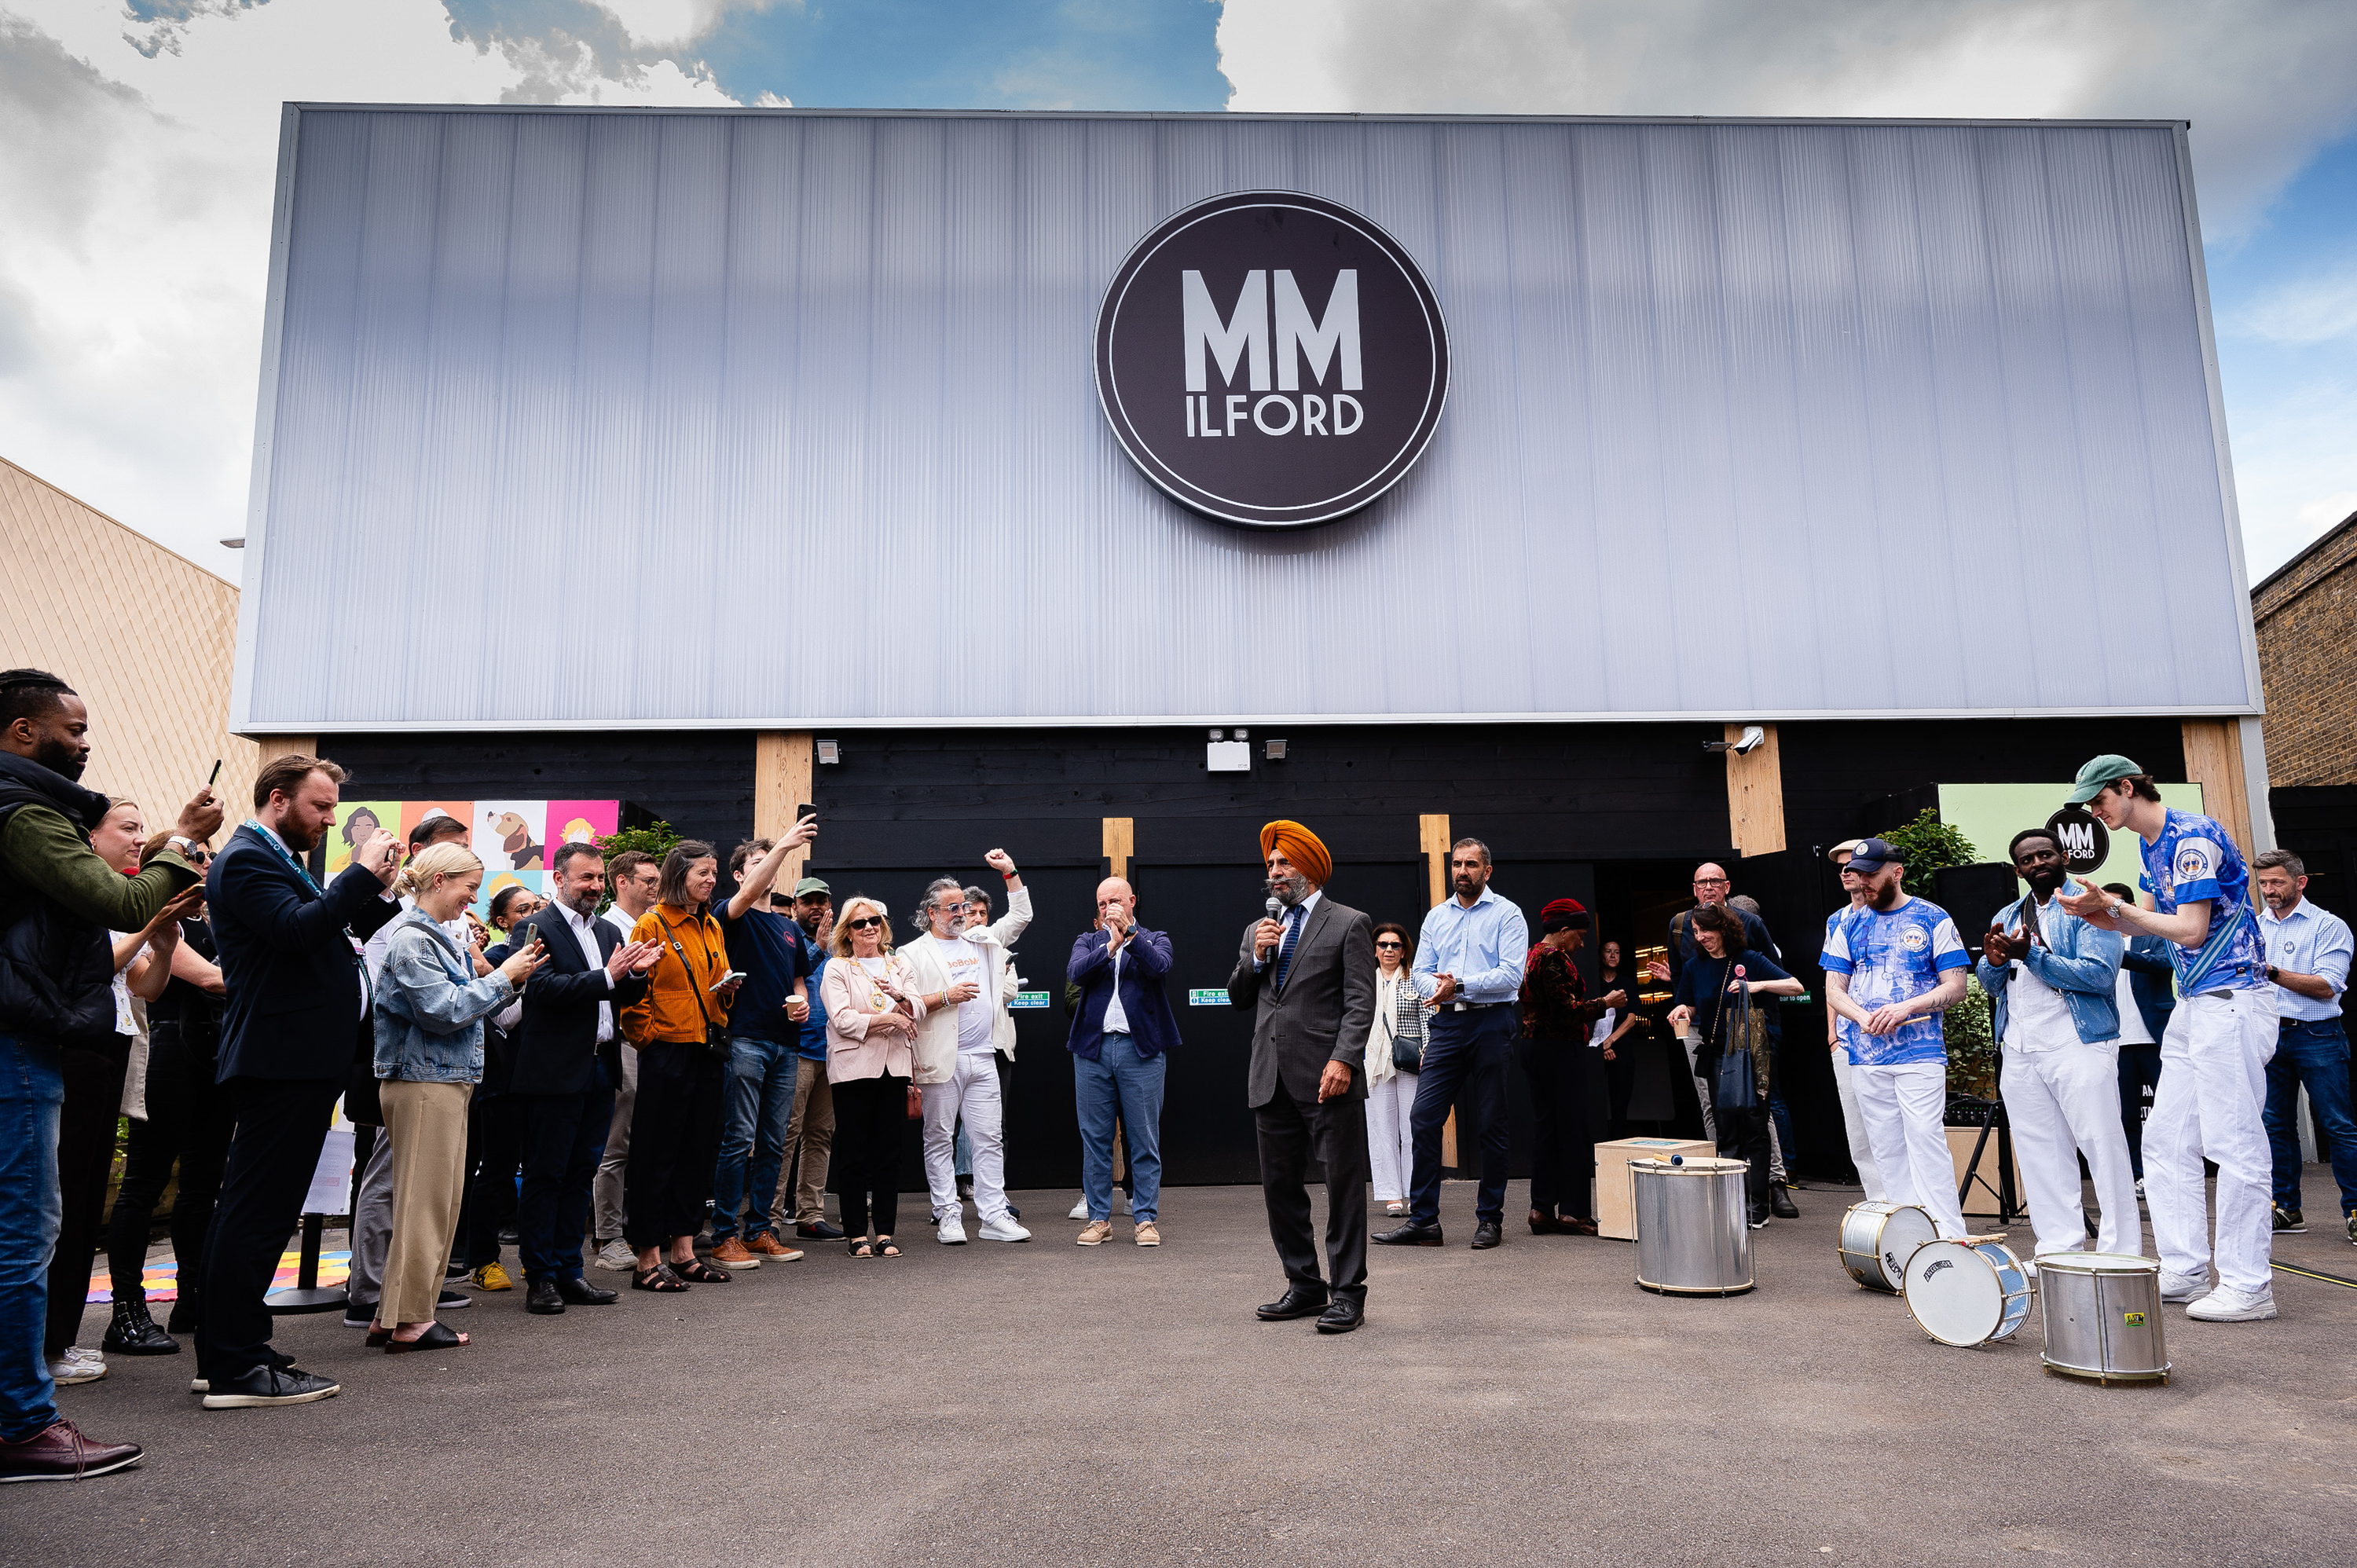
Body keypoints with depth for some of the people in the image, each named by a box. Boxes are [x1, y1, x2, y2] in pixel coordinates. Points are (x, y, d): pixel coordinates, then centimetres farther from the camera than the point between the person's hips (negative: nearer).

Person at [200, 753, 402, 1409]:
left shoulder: (277, 860, 21)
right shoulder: (247, 859, -10)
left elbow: (334, 932, 19)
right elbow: (297, 930, -25)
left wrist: (375, 892, 6)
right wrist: (362, 873, -17)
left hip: (297, 1060, 11)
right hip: (285, 1060, -11)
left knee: (249, 1207, 15)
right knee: (259, 1209, -7)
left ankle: (229, 1350, 25)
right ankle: (235, 1370, -2)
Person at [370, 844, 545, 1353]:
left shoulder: (436, 937, 17)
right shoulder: (411, 939, -13)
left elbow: (461, 1004, 19)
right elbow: (442, 1011, -19)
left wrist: (508, 977, 7)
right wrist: (502, 977, -12)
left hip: (445, 1082, 10)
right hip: (423, 1083, -10)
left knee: (438, 1201, 12)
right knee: (425, 1202, -4)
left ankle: (391, 1315, 19)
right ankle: (409, 1320, 3)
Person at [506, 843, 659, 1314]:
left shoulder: (610, 932, 16)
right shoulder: (536, 929, -6)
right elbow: (544, 989, -19)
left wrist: (637, 974, -5)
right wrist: (607, 976, -24)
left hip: (599, 1071, 7)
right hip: (554, 1073, -7)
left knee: (581, 1174, 12)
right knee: (544, 1175, 2)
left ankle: (568, 1273, 20)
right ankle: (540, 1279, 10)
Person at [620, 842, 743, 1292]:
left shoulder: (713, 927, 15)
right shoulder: (653, 925, -6)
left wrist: (727, 990, 2)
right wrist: (648, 1037, -12)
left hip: (708, 1050, 7)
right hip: (667, 1052, -7)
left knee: (699, 1150, 10)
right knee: (656, 1154, -1)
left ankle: (684, 1253, 18)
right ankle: (648, 1260, 5)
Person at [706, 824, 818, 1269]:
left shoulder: (786, 925, 20)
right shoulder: (733, 915, 0)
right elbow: (748, 894, -23)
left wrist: (803, 1001, 4)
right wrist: (785, 845, -31)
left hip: (785, 1043, 6)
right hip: (746, 1039, -6)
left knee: (773, 1144, 9)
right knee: (739, 1139, -7)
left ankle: (759, 1230, 17)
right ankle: (725, 1236, 0)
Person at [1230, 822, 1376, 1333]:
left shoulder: (1349, 924, 1)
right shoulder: (1259, 930, 19)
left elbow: (1361, 1002, -6)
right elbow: (1238, 998, 17)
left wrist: (1343, 1060, -18)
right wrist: (1256, 957, 0)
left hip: (1328, 1077, -6)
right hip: (1272, 1079, 6)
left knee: (1344, 1186, -2)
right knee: (1280, 1188, 11)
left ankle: (1347, 1293, 6)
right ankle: (1304, 1285, 23)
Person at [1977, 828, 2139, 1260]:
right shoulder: (2008, 916, 19)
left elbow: (2101, 974, -15)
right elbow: (1992, 987, 18)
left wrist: (2031, 955, -20)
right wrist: (1995, 960, -5)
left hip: (2079, 1046, -6)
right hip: (2019, 1052, 7)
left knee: (2103, 1146, -6)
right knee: (2041, 1154, 9)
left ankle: (2122, 1252, 1)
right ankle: (2059, 1248, 15)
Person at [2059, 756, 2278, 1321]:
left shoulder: (2193, 835, -15)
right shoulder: (2154, 845, 15)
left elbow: (2190, 929, -19)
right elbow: (2150, 921, 19)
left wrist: (2114, 906, -12)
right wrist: (2099, 914, 2)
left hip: (2231, 1000, -10)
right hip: (2193, 1003, 10)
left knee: (2235, 1142, -6)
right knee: (2166, 1140, 9)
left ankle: (2249, 1287, 1)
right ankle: (2186, 1271, 15)